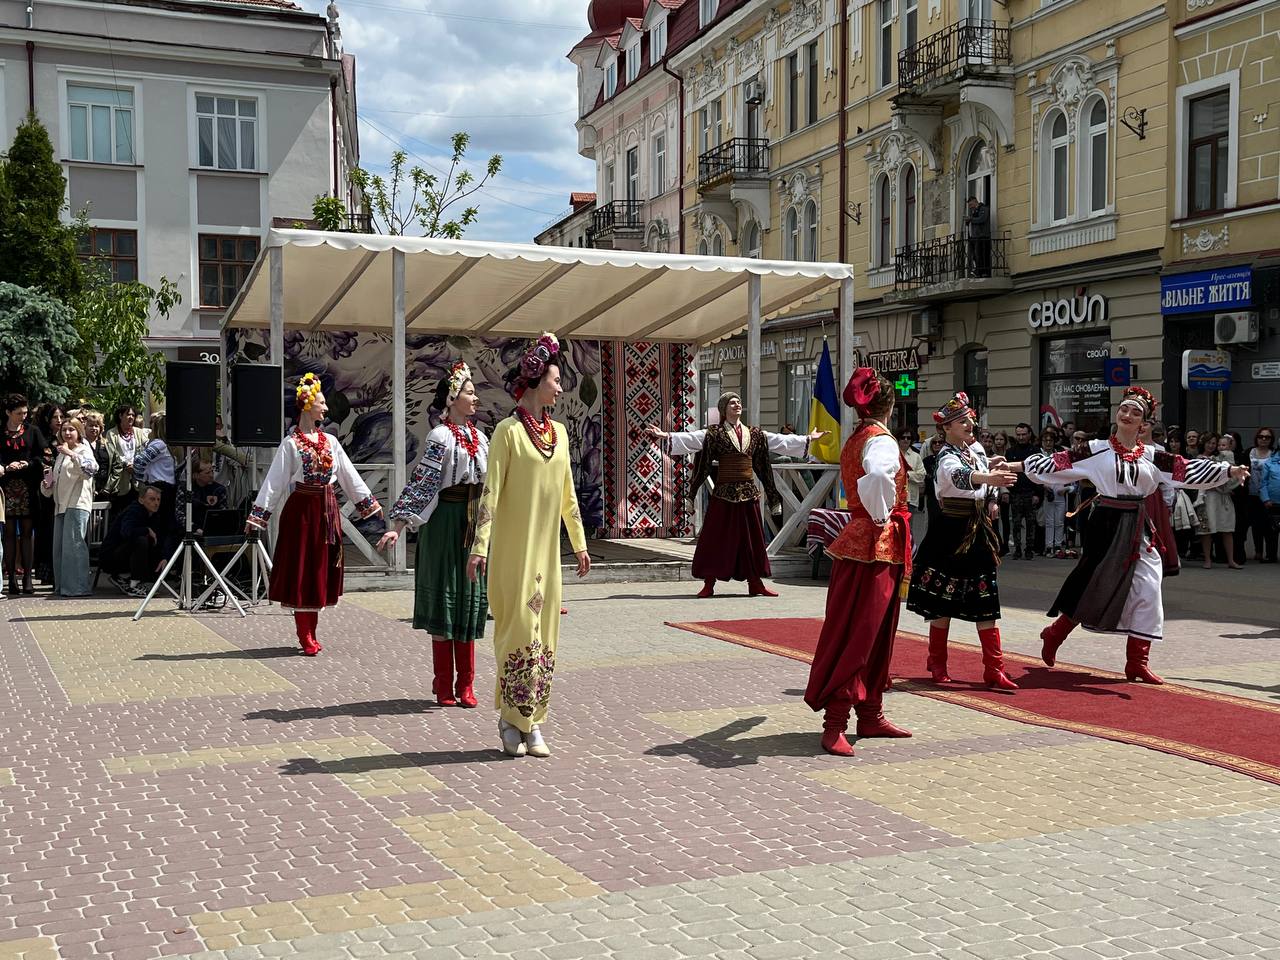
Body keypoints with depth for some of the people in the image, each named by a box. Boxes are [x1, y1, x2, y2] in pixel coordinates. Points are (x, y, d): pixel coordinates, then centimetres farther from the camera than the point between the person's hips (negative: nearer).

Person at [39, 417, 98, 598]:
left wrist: (70, 453, -24)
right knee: (58, 546, 8)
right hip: (61, 505, 9)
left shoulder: (84, 450, -2)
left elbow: (91, 469, -23)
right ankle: (62, 586, 14)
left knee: (73, 544, -13)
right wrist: (47, 485, 10)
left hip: (77, 504, -9)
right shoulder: (61, 454, 23)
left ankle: (78, 587, -13)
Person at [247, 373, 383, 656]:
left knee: (320, 569, 8)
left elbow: (349, 475, 13)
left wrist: (369, 504, 12)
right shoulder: (290, 443, -6)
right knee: (301, 570, 0)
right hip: (302, 509, -5)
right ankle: (306, 638, 6)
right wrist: (256, 516, -12)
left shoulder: (330, 441, 8)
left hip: (327, 510, 5)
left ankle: (310, 634, 18)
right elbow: (274, 481, -8)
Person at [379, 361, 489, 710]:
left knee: (469, 600, 8)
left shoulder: (480, 437, 11)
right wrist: (398, 526, -23)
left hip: (475, 522, 7)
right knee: (445, 597, 1)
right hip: (447, 520, -7)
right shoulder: (441, 436, -10)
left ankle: (465, 684, 14)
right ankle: (444, 685, 9)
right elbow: (421, 482, -16)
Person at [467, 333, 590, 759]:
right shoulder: (508, 430, -8)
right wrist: (480, 545, -19)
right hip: (514, 547, -6)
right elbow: (491, 489, -12)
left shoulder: (559, 432, 11)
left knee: (544, 632, 7)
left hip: (547, 548, 6)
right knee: (519, 628, -5)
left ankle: (533, 723, 15)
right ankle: (510, 720, 7)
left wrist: (579, 543, 17)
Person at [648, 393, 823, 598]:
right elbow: (690, 439, -11)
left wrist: (808, 439, 20)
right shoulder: (714, 433, 0)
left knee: (751, 537, 8)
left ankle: (755, 583, 17)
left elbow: (780, 441, 18)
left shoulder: (755, 434, 12)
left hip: (748, 492, 4)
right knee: (717, 537, -2)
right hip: (724, 492, -4)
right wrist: (666, 436, -24)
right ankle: (709, 584, 5)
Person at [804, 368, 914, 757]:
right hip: (877, 545, -9)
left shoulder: (855, 440, 13)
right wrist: (880, 517, -22)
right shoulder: (882, 440, -15)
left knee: (876, 633, 15)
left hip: (861, 539, 9)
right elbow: (876, 476, -36)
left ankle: (871, 715, 22)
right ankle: (834, 724, -7)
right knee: (858, 634, -8)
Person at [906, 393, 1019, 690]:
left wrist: (992, 500, 13)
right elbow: (959, 475, -40)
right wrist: (988, 478, -57)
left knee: (986, 600, 2)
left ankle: (994, 670, 3)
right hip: (951, 532, -6)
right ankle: (937, 663, 21)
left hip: (978, 532, 6)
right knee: (944, 599, 4)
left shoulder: (977, 449, 9)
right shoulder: (947, 457, -15)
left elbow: (990, 473, 30)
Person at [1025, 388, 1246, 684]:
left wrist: (1229, 471, -9)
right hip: (1106, 524, -4)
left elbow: (1187, 470, 0)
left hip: (1137, 529, 4)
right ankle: (1054, 635, 23)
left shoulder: (1152, 456, 6)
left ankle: (1137, 664, 9)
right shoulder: (1096, 450, -2)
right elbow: (1057, 463, -3)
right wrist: (1018, 466, -6)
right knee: (1095, 587, -1)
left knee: (1146, 590, 1)